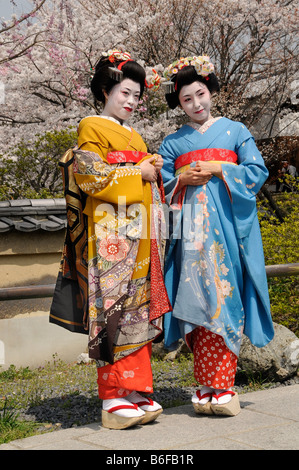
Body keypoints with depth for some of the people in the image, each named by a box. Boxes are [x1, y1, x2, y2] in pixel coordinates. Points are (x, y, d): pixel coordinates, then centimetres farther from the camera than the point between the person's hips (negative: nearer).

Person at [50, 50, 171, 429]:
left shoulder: (134, 137, 26)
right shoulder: (92, 127, 2)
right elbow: (90, 177, -10)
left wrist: (155, 169, 7)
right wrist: (138, 171, -7)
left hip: (141, 234, 8)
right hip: (112, 233, -8)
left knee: (138, 310, 4)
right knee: (115, 312, -10)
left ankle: (135, 392, 8)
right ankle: (114, 400, -7)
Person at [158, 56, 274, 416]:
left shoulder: (234, 130, 12)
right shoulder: (172, 143, 17)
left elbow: (257, 171, 3)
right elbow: (161, 185, 14)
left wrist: (218, 169, -7)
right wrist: (183, 179, -4)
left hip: (225, 227, -2)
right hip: (190, 229, 2)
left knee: (222, 298, -9)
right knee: (195, 301, -5)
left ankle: (221, 386, -7)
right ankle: (208, 386, 0)